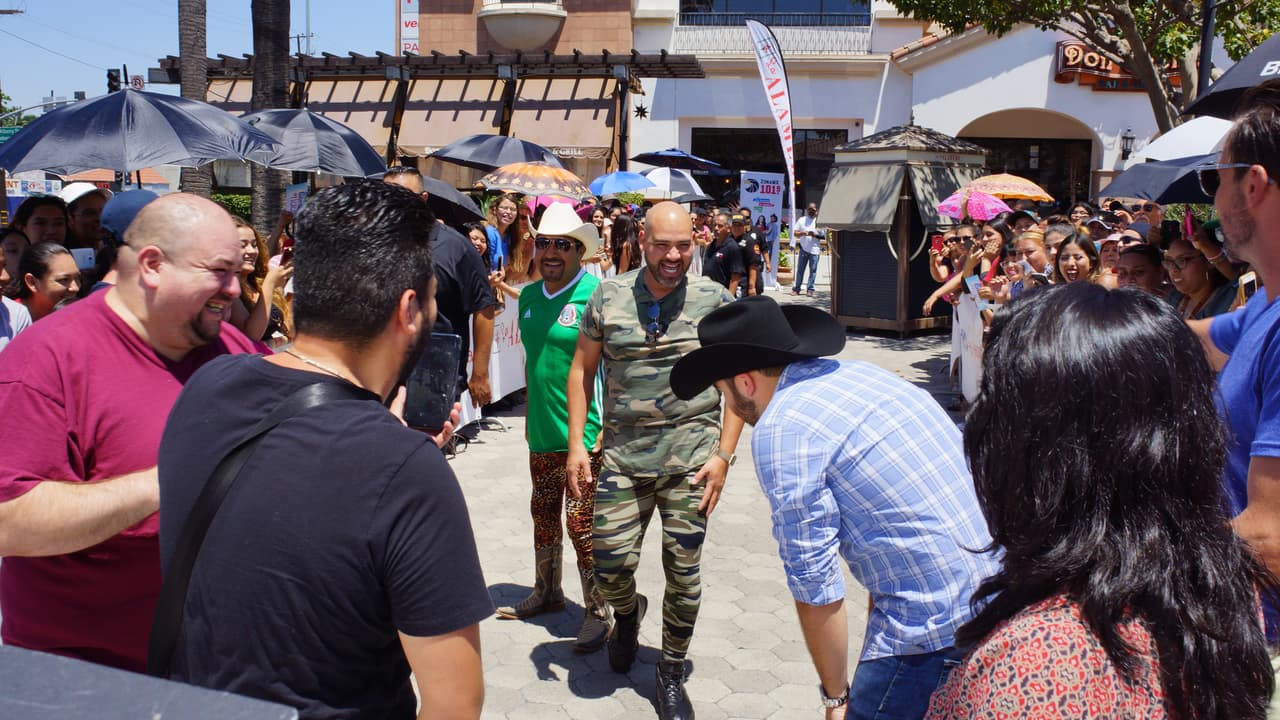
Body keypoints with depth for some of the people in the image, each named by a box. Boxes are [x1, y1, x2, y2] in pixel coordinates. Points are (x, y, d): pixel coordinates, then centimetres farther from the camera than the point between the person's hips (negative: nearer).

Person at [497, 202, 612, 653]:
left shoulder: (596, 293, -12)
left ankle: (598, 612, 14)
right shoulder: (529, 296, 9)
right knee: (543, 514, 18)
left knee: (583, 524, -2)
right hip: (541, 431, 7)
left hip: (585, 432, -7)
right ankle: (546, 593, 37)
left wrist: (607, 426, -16)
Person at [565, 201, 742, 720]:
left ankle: (671, 674, 29)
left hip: (691, 459, -1)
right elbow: (582, 369, 9)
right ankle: (628, 613, 39)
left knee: (683, 573, 6)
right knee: (610, 565, 1)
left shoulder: (714, 299, -1)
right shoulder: (609, 296, 2)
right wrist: (576, 445, 2)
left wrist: (723, 454, -5)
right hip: (623, 457, 1)